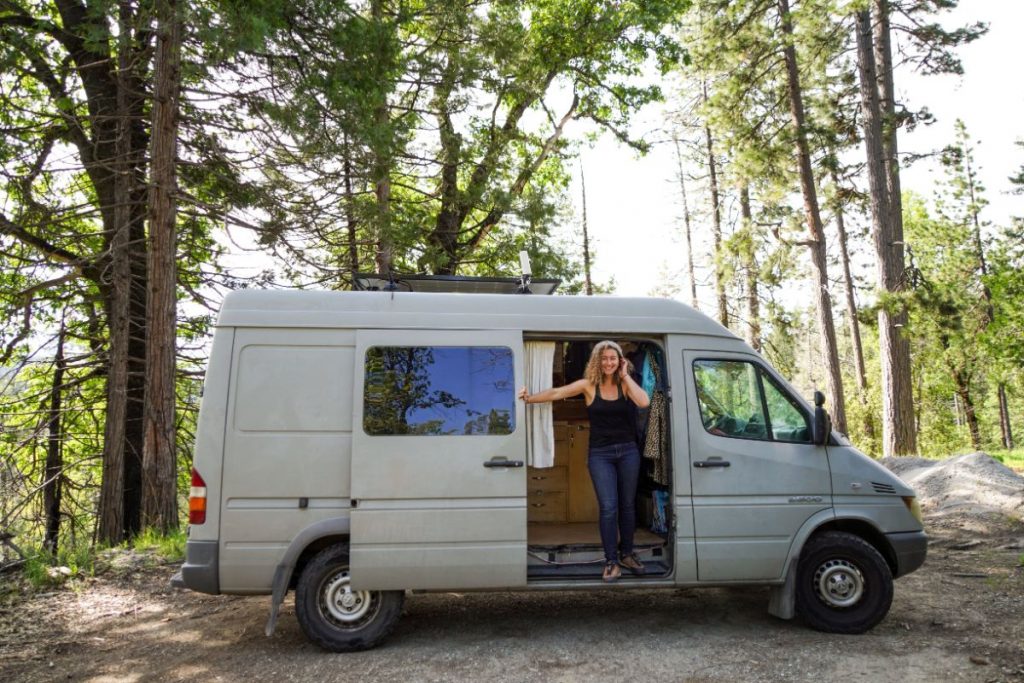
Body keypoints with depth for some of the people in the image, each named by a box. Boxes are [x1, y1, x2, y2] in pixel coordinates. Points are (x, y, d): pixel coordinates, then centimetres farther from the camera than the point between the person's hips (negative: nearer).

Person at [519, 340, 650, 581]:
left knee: (627, 505, 12)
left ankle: (626, 553, 29)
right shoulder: (589, 385, -4)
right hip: (600, 454, -2)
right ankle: (611, 561, 5)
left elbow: (644, 402, -18)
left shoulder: (625, 384, 0)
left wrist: (625, 375, -12)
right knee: (608, 507, -6)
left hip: (628, 452, 2)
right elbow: (556, 393, -11)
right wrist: (531, 398, -24)